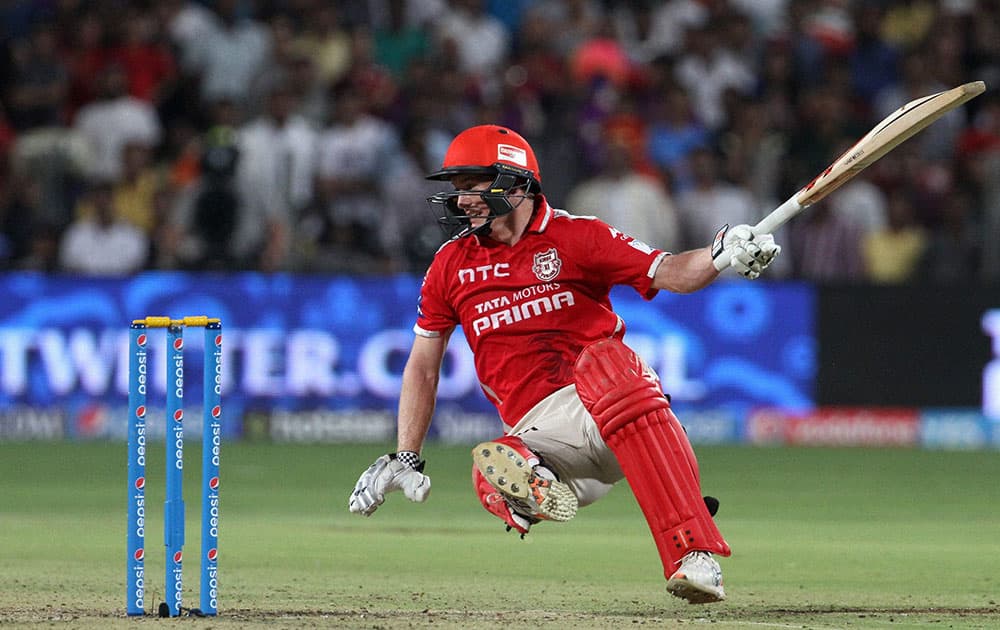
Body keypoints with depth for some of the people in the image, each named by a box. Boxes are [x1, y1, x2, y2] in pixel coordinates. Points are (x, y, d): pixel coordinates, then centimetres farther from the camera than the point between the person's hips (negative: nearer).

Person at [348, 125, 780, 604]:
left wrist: (721, 256, -28)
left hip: (615, 400, 0)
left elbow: (667, 273, -6)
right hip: (540, 430, 0)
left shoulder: (576, 237, 5)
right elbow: (423, 366, 20)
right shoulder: (451, 266, 15)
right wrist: (405, 459, 11)